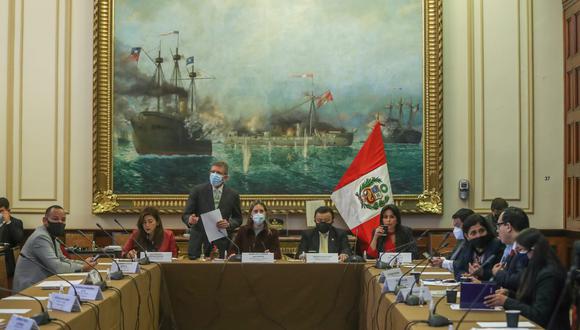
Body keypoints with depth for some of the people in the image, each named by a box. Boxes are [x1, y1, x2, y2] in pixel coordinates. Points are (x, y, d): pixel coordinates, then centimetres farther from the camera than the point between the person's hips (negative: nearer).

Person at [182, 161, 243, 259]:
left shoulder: (233, 195, 3)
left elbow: (238, 219, 10)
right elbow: (185, 215, -1)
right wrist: (190, 220, -24)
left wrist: (228, 224, -11)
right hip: (199, 242, 0)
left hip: (221, 244, 1)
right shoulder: (198, 190, 0)